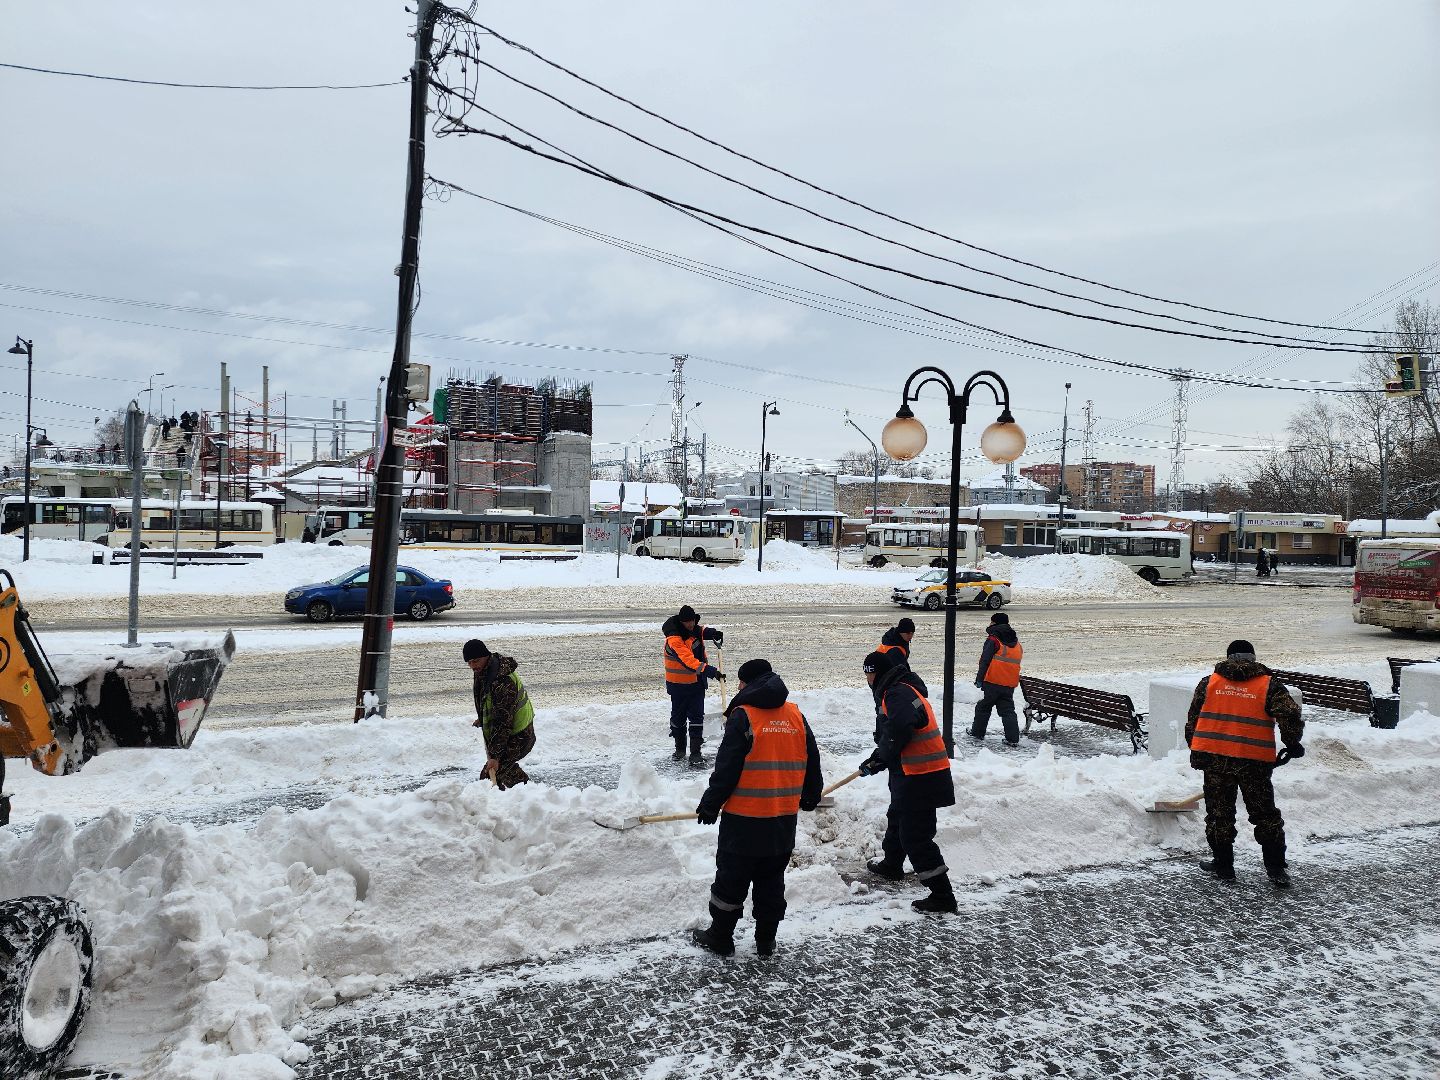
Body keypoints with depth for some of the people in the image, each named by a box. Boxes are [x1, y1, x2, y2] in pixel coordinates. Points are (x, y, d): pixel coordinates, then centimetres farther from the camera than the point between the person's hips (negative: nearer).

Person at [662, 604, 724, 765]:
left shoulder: (694, 630, -2)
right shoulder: (674, 639, -25)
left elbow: (701, 631, 24)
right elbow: (689, 661, -35)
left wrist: (713, 633, 1)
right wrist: (711, 671, -43)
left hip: (697, 682, 5)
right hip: (679, 684, -5)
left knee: (697, 717, -1)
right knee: (678, 717, 12)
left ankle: (695, 753, 2)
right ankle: (679, 749, 31)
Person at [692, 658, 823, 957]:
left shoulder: (743, 716, -13)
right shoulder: (796, 715, 4)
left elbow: (726, 769, -14)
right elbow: (812, 763, 12)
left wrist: (710, 805, -3)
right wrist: (810, 797, 28)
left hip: (745, 820, -5)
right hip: (784, 820, 5)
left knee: (731, 879, 9)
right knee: (772, 881, 17)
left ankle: (720, 938, 21)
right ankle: (766, 941, 25)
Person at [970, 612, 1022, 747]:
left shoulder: (993, 640, -8)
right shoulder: (1016, 643, 15)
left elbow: (985, 661, -15)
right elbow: (1015, 662, 20)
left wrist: (979, 679, -13)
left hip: (992, 682, -6)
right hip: (1010, 684, 6)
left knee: (983, 707, 11)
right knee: (1008, 711, 9)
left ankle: (977, 732, 21)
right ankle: (1013, 739, 1)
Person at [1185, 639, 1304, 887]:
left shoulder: (1208, 683, 8)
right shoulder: (1269, 685, 3)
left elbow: (1193, 720, 10)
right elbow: (1290, 715, -9)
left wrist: (1196, 751, 19)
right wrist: (1293, 744, 6)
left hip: (1215, 757, 1)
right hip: (1254, 761, -1)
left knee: (1219, 812, 12)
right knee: (1265, 815, 11)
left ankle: (1223, 864, 18)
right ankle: (1276, 869, 12)